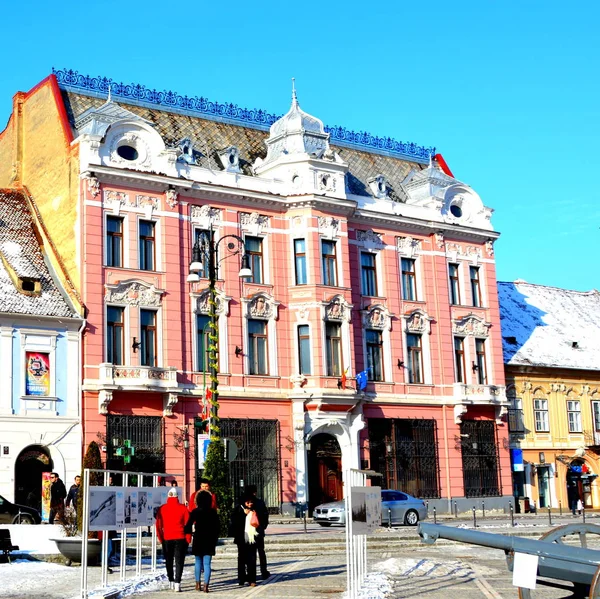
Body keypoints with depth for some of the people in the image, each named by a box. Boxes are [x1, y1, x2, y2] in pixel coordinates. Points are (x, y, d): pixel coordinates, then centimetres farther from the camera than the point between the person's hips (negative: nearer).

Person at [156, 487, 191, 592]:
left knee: (169, 561, 17)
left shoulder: (162, 509, -1)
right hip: (180, 539, -2)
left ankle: (171, 582, 24)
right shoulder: (183, 508, -6)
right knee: (179, 561, 0)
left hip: (167, 539, 2)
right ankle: (177, 583, -10)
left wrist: (161, 538, 12)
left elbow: (158, 525, 2)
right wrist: (188, 540, 4)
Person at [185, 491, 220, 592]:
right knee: (207, 564, 0)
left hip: (198, 539, 0)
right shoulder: (213, 512, 1)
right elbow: (217, 527, 4)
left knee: (198, 562, 17)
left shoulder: (195, 512, -3)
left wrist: (187, 534, 7)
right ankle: (206, 586, -9)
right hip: (210, 540, 0)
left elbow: (189, 525, -7)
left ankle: (198, 584, 17)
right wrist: (215, 540, 12)